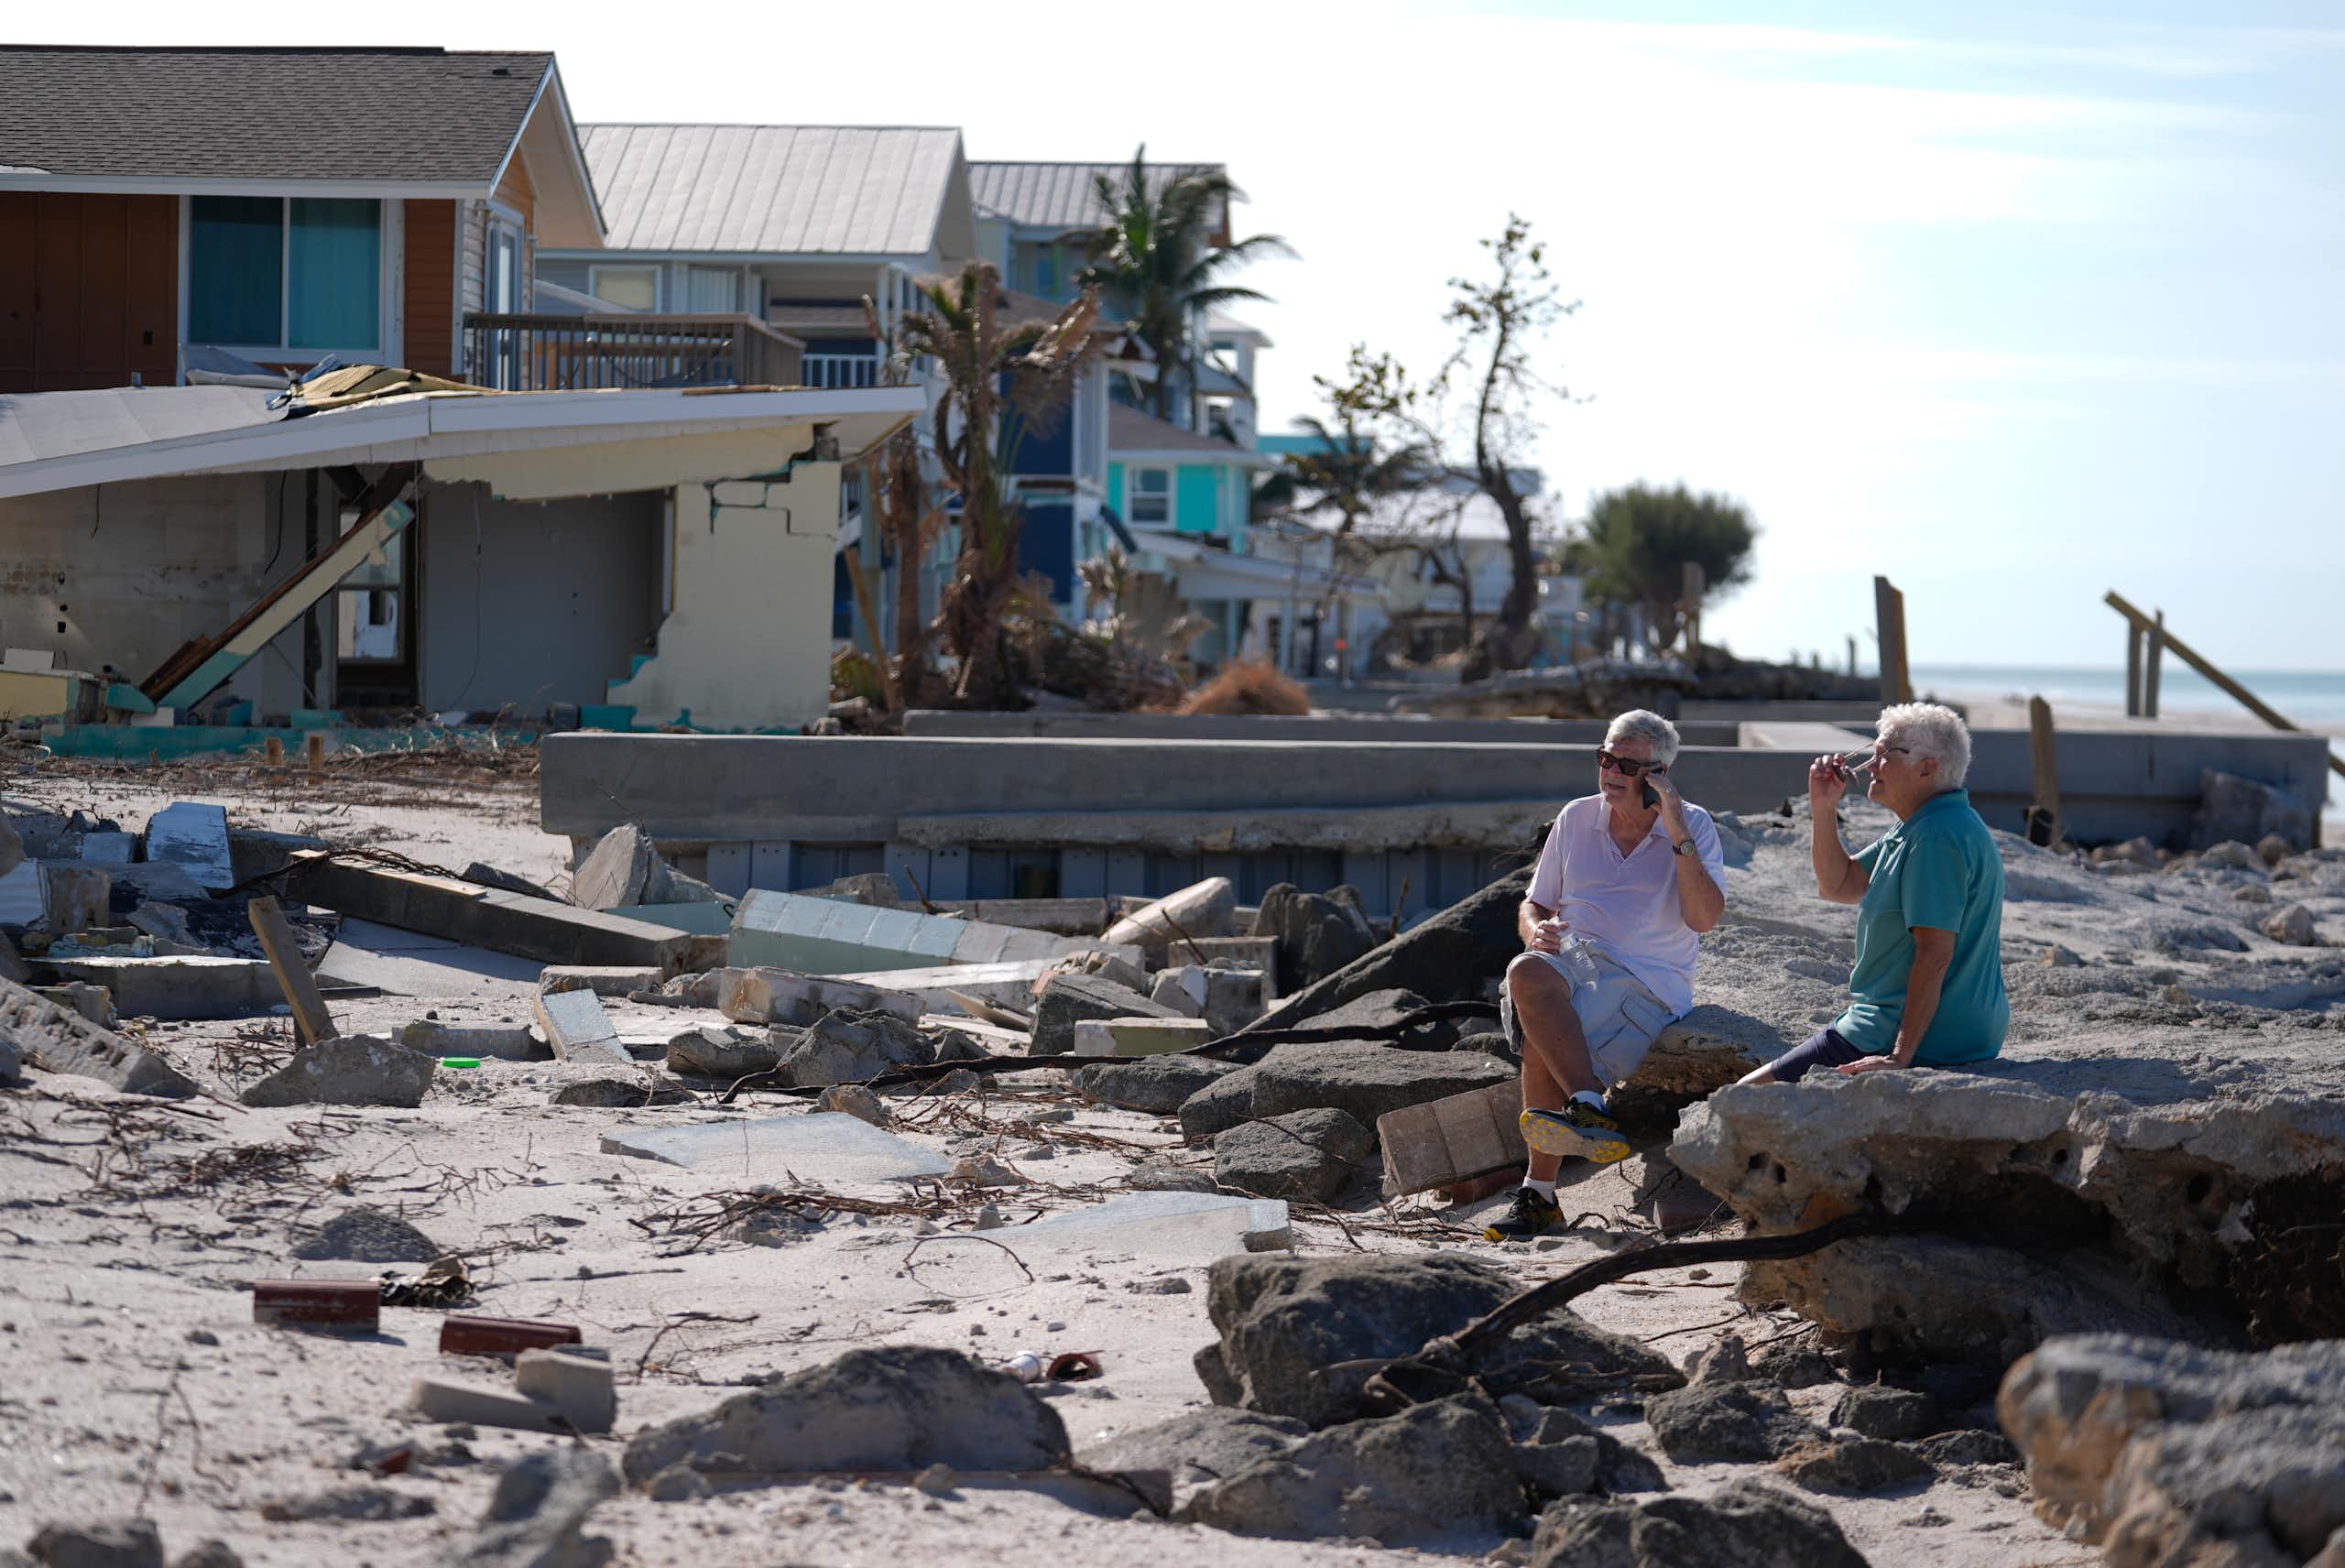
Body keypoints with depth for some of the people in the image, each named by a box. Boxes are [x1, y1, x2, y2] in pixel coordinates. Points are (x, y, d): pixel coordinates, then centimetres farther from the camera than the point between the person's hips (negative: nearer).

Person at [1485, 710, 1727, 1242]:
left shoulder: (1693, 826, 6)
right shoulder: (1577, 819, 16)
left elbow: (1703, 918, -8)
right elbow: (1534, 904, 20)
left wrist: (1678, 839, -14)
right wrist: (1536, 931, -5)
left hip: (1650, 983, -4)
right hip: (1575, 964, 4)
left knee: (1541, 1047, -33)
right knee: (1525, 974, -36)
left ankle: (1539, 1193, -30)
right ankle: (1590, 1108, -40)